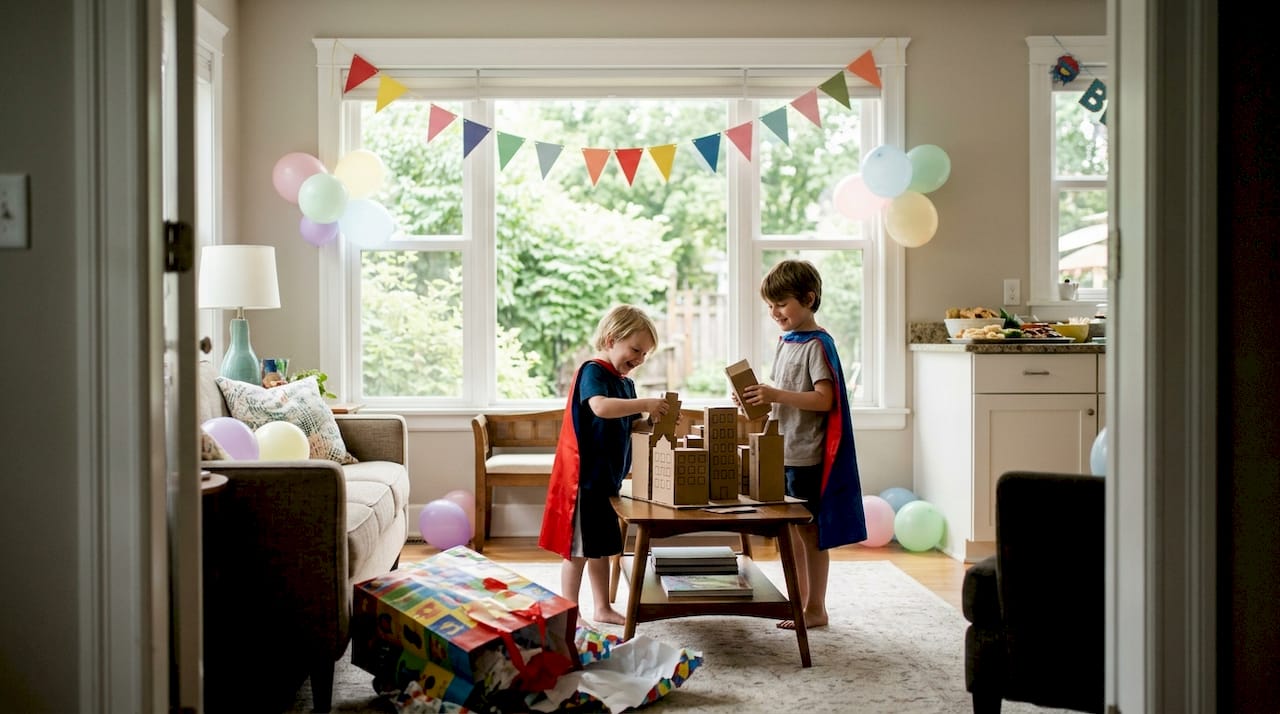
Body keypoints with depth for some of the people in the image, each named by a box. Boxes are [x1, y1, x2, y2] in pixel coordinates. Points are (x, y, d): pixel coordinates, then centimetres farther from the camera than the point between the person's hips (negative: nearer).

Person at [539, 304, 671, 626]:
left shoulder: (625, 382, 13)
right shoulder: (592, 371, -15)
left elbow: (629, 426, 17)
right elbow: (600, 407, -34)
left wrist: (652, 421, -2)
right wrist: (645, 404, -33)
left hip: (607, 476, 9)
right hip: (584, 475, -9)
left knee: (602, 545, 17)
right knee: (578, 548, -1)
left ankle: (603, 608, 27)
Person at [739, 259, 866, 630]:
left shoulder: (817, 344, -13)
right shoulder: (786, 341, 12)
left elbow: (825, 399, -22)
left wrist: (777, 395, -27)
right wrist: (761, 398, 1)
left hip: (807, 455, -8)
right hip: (783, 451, 8)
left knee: (809, 530, 0)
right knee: (791, 529, 14)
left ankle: (816, 608, 10)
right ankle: (799, 600, 26)